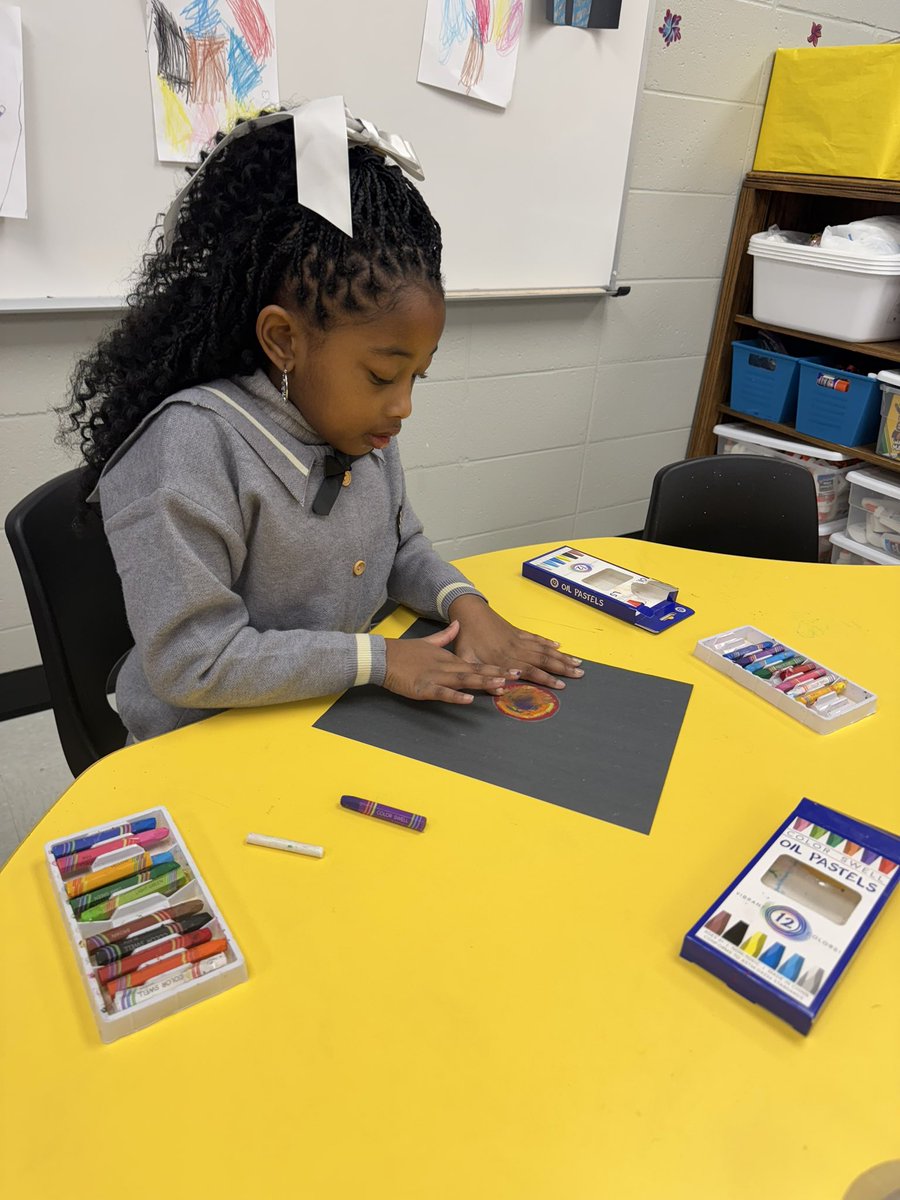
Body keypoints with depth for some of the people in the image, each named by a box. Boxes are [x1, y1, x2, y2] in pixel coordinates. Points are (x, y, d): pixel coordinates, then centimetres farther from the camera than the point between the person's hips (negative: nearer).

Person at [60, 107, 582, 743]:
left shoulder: (363, 429, 1)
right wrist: (376, 658, -22)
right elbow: (192, 661, -24)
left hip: (344, 715, 6)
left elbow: (402, 548, 14)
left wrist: (465, 604, -6)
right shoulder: (190, 446, -23)